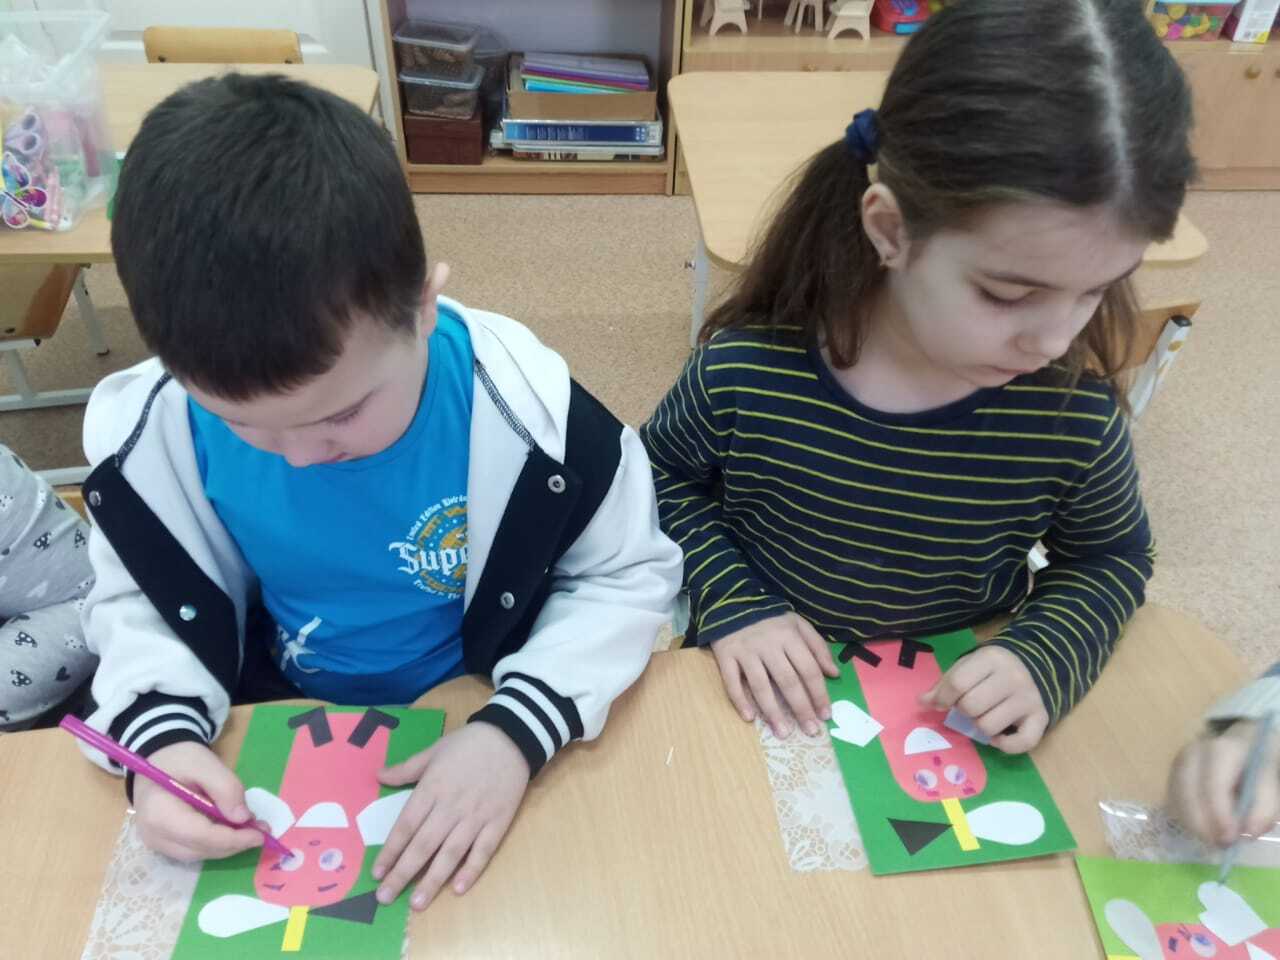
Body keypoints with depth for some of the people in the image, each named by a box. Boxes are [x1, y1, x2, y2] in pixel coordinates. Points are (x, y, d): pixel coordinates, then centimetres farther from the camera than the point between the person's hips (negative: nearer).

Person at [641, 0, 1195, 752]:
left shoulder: (1077, 415, -17)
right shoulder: (747, 370, -22)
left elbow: (1110, 557, 2)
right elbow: (663, 476, -2)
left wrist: (1045, 661, -15)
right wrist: (732, 601, -15)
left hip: (954, 715, 1)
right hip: (768, 702, 0)